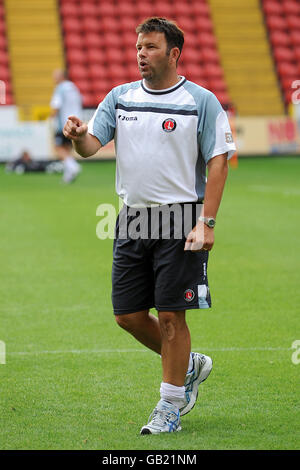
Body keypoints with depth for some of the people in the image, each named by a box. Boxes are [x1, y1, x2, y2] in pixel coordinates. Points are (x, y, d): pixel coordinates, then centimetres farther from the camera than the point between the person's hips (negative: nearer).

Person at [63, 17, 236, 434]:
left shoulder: (202, 101, -4)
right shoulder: (120, 98, 9)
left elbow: (218, 163, -7)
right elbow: (92, 144, 2)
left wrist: (206, 222, -15)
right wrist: (79, 136, -23)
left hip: (179, 218, -5)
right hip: (132, 219, 5)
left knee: (170, 316, -4)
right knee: (128, 316, 7)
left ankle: (170, 406, 9)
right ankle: (189, 366, 31)